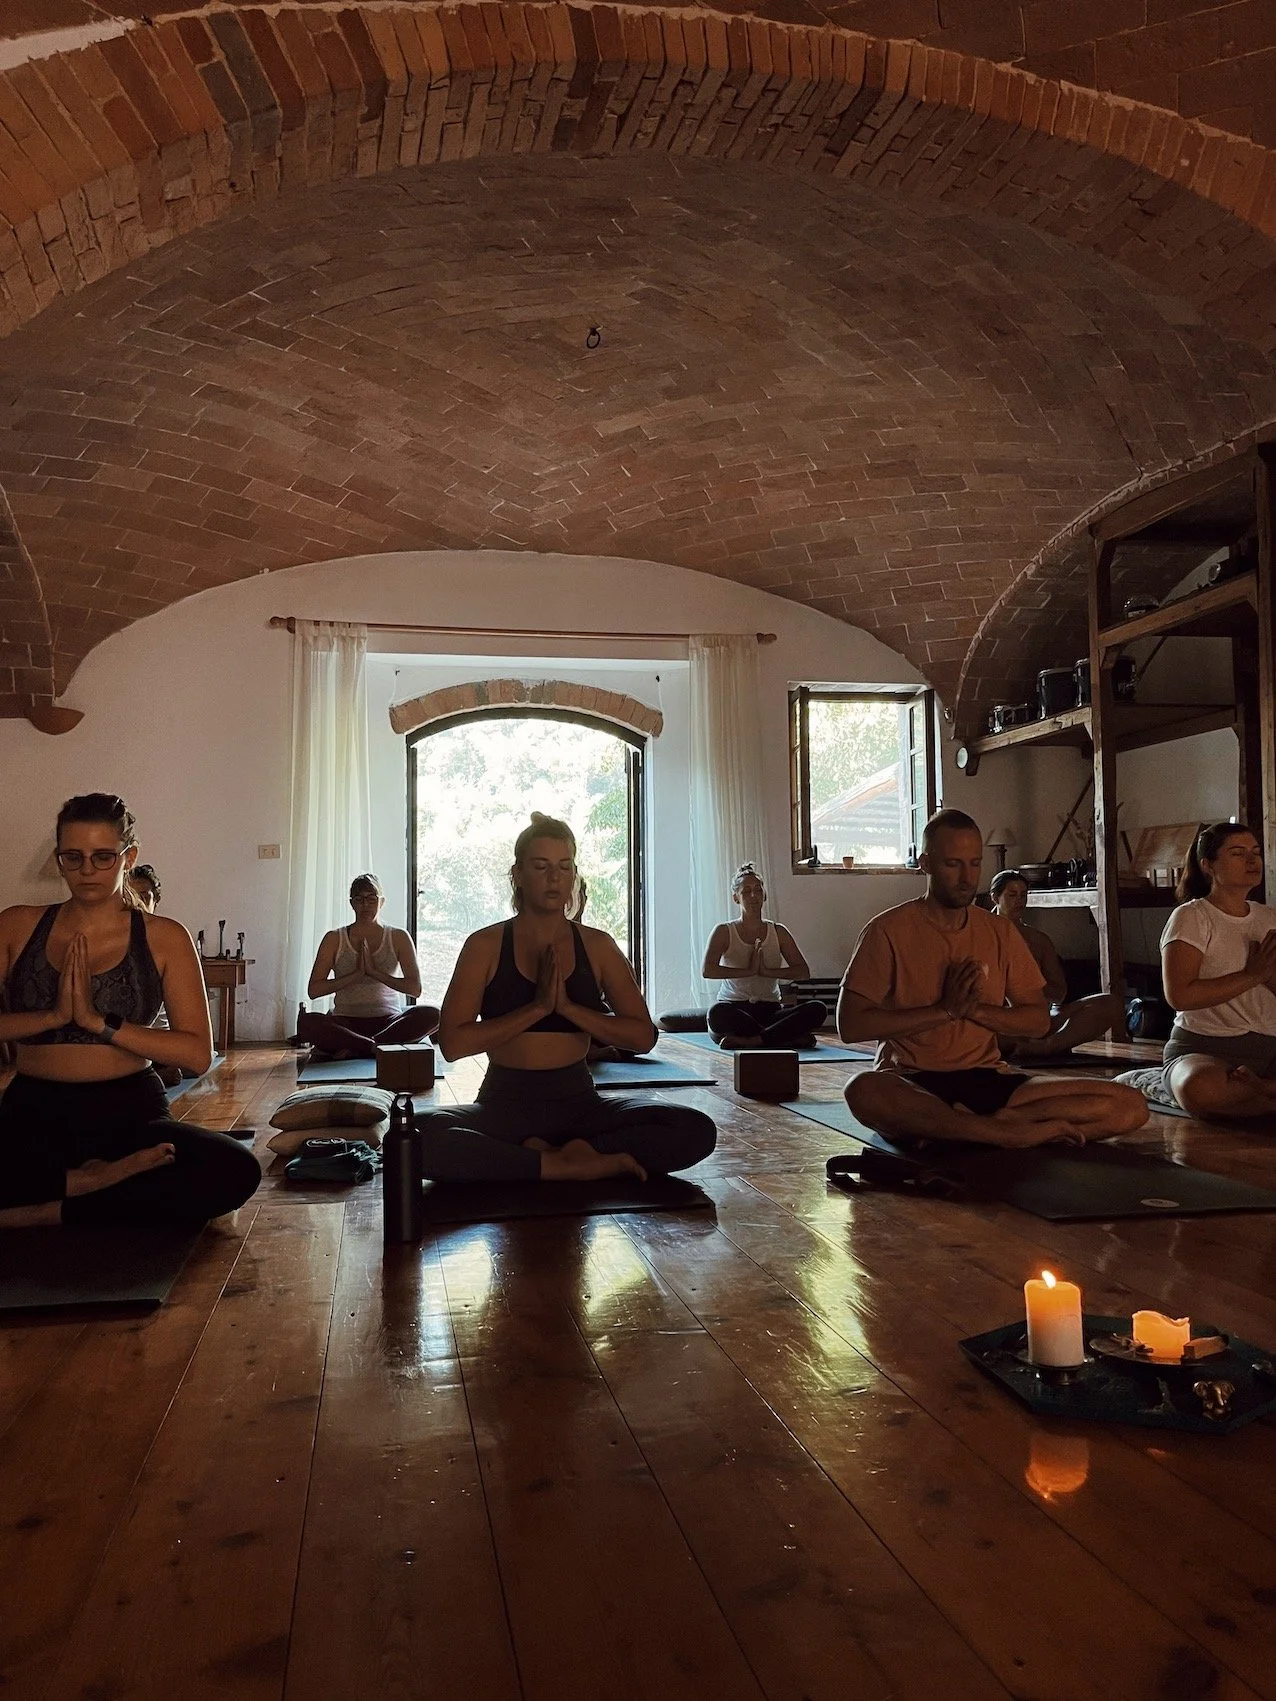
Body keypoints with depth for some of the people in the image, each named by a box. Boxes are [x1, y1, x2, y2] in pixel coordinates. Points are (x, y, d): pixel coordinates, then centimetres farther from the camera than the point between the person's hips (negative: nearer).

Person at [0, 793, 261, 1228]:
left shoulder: (163, 939, 3)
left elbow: (198, 1054, -6)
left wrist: (98, 1021, -12)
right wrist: (53, 1015, -14)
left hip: (129, 1111, 0)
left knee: (237, 1171, -31)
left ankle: (47, 1211, -15)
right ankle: (95, 1179, -13)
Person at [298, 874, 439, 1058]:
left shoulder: (398, 938, 7)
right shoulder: (334, 939, 6)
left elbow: (415, 988, -3)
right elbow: (313, 990, -2)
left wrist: (375, 972, -11)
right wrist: (357, 974, -10)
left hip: (388, 1020, 1)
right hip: (346, 1022, 0)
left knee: (430, 1014, -31)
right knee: (306, 1021, -32)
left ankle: (356, 1048, -30)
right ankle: (377, 1047, -32)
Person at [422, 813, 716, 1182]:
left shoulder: (597, 946, 7)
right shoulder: (485, 945, 0)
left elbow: (643, 1036, -1)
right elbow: (453, 1043, -10)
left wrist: (568, 1007, -14)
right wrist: (538, 1007, -16)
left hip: (578, 1102, 2)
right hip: (505, 1104, -2)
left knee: (696, 1130, -22)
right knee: (418, 1134, -35)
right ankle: (576, 1167, -23)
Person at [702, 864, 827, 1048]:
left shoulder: (778, 932, 11)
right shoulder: (724, 931, 3)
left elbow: (803, 971, 1)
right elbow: (707, 970, -13)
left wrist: (767, 971, -13)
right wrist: (749, 971, -17)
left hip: (769, 1011, 3)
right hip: (735, 1009, -3)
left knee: (818, 1009, -24)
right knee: (717, 1013, -39)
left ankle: (747, 1041, -31)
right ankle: (790, 1037, -28)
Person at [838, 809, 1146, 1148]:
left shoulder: (1000, 932, 12)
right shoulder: (889, 930, -2)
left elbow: (1039, 1021, 10)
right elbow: (851, 1024, -10)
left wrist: (973, 1009, -8)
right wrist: (945, 1009, -13)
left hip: (987, 1079, 5)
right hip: (912, 1083, -4)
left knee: (1130, 1106, -15)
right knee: (863, 1090, -41)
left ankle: (949, 1126, -22)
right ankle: (1013, 1132, -26)